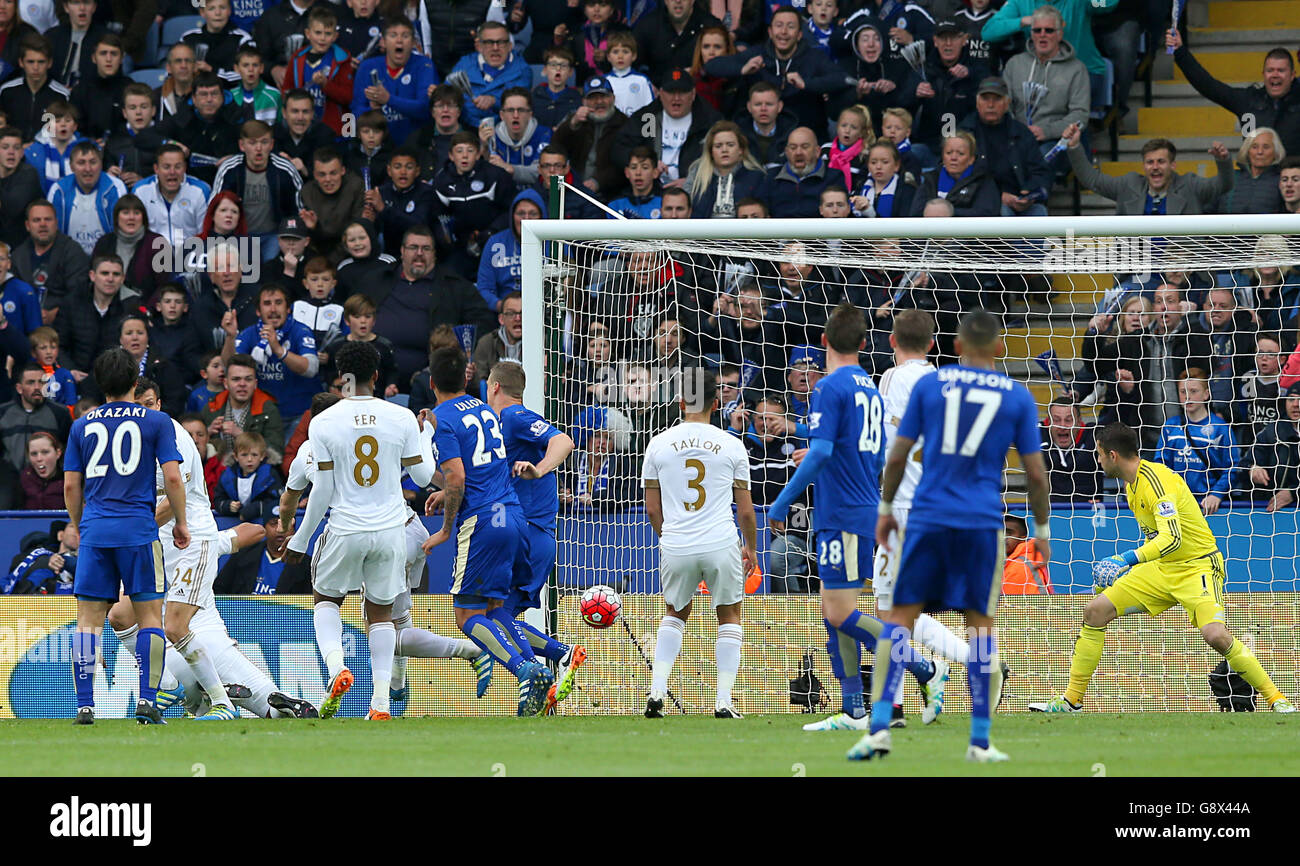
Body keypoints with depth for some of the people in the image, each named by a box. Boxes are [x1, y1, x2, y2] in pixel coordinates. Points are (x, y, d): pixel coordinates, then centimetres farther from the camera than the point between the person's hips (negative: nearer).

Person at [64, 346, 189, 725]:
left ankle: (85, 705, -4)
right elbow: (173, 478, -3)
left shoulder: (82, 425, 10)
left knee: (88, 619, 4)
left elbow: (71, 486, 10)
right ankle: (146, 701, -8)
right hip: (139, 530, -2)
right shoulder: (156, 422, 2)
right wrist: (181, 522, 9)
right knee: (149, 615, 3)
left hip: (94, 531, 2)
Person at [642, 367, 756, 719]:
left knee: (675, 613, 24)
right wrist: (751, 547, 22)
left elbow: (652, 509, 8)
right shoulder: (732, 446, -1)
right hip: (721, 545, -2)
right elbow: (745, 510, 4)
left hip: (676, 546, 2)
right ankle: (724, 701, 8)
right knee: (729, 615, 18)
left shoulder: (658, 445, 2)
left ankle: (657, 693, 11)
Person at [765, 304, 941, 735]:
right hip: (868, 513, 9)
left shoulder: (831, 387, -12)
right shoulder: (871, 391, 15)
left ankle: (927, 671, -6)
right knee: (833, 611, 10)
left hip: (843, 517, -9)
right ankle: (852, 711, 9)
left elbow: (820, 453, -21)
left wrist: (781, 504, -17)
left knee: (841, 614, -8)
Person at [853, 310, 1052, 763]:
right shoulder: (1017, 397, 4)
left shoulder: (929, 385, 4)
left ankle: (879, 727, -7)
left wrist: (885, 508, 17)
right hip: (982, 522, 0)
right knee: (980, 623, 5)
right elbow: (1035, 472, 6)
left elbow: (898, 455, 5)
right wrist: (1042, 529, 17)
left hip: (927, 517, 0)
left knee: (901, 616, 4)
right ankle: (980, 740, 2)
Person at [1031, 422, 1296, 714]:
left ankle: (1276, 699, -14)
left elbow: (1172, 538, -33)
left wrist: (1128, 559, -37)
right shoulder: (1132, 485, 8)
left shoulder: (1157, 480, -22)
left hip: (1197, 566, -9)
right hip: (1161, 569, 9)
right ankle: (1072, 699, 6)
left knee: (1215, 634, -29)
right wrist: (1129, 567, 17)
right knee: (1095, 611, -2)